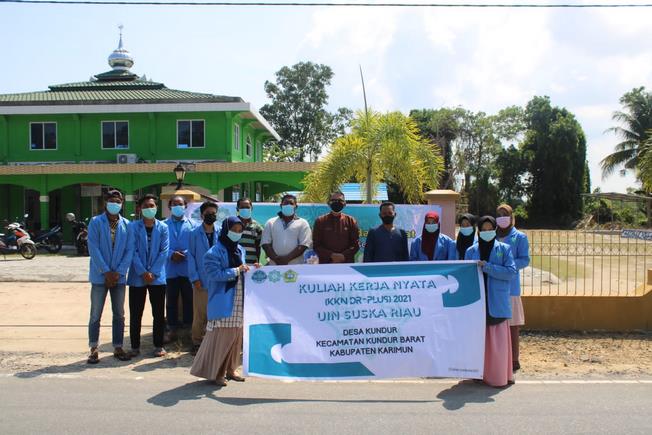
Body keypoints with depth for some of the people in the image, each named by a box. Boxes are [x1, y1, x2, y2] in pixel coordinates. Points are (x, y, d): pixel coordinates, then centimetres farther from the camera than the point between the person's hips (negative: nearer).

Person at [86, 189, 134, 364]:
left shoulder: (126, 225, 5)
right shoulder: (96, 222, -3)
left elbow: (129, 250, 2)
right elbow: (93, 249, -9)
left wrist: (118, 272, -9)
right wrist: (106, 272, -14)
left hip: (119, 277, 3)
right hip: (100, 276, -3)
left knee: (119, 314, 9)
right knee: (96, 314, 3)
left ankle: (118, 347, 19)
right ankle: (93, 349, 13)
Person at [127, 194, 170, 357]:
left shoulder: (163, 227, 3)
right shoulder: (133, 227, 0)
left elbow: (164, 251, -3)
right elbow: (133, 251, -6)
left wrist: (153, 273, -11)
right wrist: (143, 272, -14)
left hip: (157, 277, 1)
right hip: (137, 277, -1)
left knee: (159, 314, 5)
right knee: (135, 314, 5)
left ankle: (159, 345, 16)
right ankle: (135, 346, 16)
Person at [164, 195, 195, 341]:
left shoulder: (191, 224, 5)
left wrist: (184, 254, -14)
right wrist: (171, 254, -14)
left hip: (187, 268, 0)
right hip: (170, 269, 1)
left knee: (189, 300, 4)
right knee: (171, 300, 7)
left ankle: (189, 326, 14)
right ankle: (173, 329, 17)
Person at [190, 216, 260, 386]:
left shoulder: (240, 250, 13)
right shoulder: (214, 253, -10)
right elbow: (215, 274, -18)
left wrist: (251, 270, 1)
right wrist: (236, 271, -19)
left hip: (239, 300, 7)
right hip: (223, 301, -7)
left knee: (236, 335, 11)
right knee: (221, 335, -5)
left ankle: (230, 369, 23)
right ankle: (215, 372, 8)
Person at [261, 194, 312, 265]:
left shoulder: (302, 223, 6)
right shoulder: (271, 223, 12)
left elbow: (304, 245, -4)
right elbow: (265, 243, 5)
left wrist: (287, 258, -13)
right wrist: (276, 258, -11)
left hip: (296, 267, -1)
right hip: (275, 265, 1)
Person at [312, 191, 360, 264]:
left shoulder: (350, 221, 8)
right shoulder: (320, 221, 5)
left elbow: (356, 244, 4)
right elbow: (316, 245, 1)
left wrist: (344, 256, -12)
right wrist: (331, 255, -14)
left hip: (347, 263, 1)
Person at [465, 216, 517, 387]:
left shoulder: (504, 249, 5)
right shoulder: (471, 251, 10)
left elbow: (511, 271, -6)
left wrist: (487, 267, -13)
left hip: (497, 303, -2)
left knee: (498, 339, -2)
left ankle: (500, 375, 7)